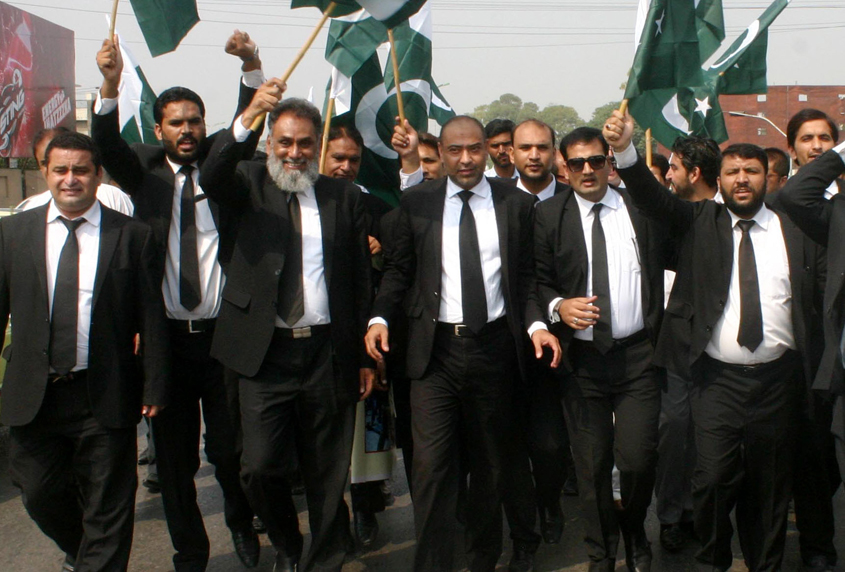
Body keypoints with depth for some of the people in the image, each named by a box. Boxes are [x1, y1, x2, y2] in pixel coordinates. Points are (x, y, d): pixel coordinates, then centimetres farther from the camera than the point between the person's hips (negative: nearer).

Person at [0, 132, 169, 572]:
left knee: (107, 508, 7)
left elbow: (152, 320, -3)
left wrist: (155, 388, -7)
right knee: (40, 494, 17)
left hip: (105, 398, -3)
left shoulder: (132, 236, -2)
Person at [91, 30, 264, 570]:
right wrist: (111, 83, -30)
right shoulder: (145, 170, 5)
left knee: (230, 448, 6)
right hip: (166, 337, 1)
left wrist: (251, 65, -26)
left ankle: (241, 522, 35)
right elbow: (108, 145, -12)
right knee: (174, 455, 10)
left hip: (223, 333, -1)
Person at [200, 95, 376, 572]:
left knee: (328, 475, 10)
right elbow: (211, 178, -19)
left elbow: (362, 281, 7)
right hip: (266, 353, -1)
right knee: (261, 467, -2)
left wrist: (366, 356, 4)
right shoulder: (250, 184, 5)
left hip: (329, 354, 1)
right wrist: (248, 116, -32)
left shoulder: (346, 197, 7)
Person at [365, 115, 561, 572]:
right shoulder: (417, 202, 5)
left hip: (495, 347, 1)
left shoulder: (516, 204, 5)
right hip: (435, 348, -1)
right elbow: (399, 269, 7)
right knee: (431, 465, -7)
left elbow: (526, 276, 6)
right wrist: (380, 316, -8)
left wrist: (536, 323, -9)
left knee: (491, 463, 14)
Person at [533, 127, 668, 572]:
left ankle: (635, 534, 28)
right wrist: (558, 306, -19)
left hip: (637, 354, 0)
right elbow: (537, 281, 0)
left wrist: (662, 334, -2)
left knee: (638, 459, -4)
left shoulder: (641, 208, 6)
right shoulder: (548, 215, 3)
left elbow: (667, 262, 7)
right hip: (581, 358, 0)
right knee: (591, 464, 7)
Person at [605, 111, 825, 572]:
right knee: (713, 478, -5)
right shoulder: (699, 222, 3)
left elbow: (823, 294, 6)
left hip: (778, 378, 2)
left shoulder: (796, 231, 7)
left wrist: (815, 370, -4)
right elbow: (653, 197, -13)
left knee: (770, 484, 12)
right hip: (717, 378, -2)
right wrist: (625, 151, -31)